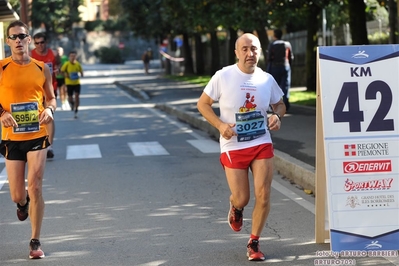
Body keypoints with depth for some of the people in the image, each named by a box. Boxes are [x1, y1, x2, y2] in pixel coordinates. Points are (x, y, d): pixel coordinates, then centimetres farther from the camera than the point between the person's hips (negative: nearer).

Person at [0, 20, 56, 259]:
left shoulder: (42, 68, 4)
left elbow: (51, 98, 13)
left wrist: (50, 109, -9)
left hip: (37, 135, 0)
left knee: (35, 186, -11)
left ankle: (35, 242, -1)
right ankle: (23, 202, 46)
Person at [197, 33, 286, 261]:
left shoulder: (266, 79, 0)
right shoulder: (223, 77, -9)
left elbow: (280, 104, 16)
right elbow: (202, 104, -2)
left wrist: (277, 116, -8)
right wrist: (220, 125, -16)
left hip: (262, 144, 2)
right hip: (233, 146, -2)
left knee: (263, 195, -7)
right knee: (242, 198, -1)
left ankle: (254, 243, 11)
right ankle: (235, 208, 40)